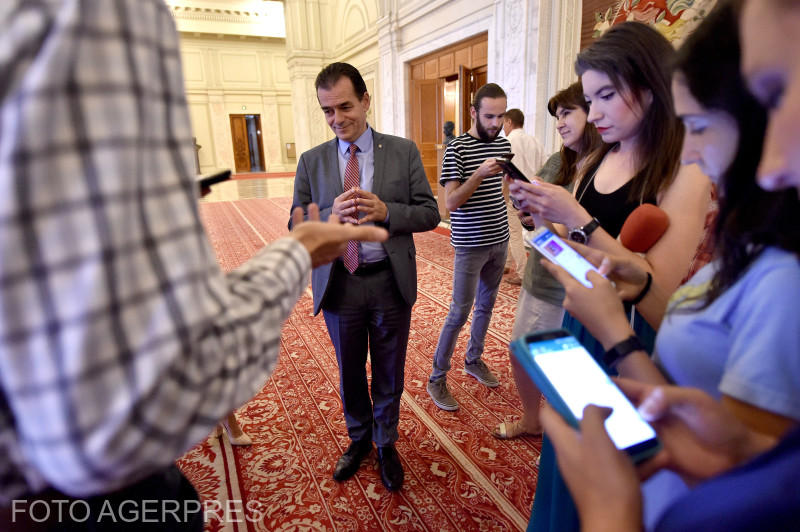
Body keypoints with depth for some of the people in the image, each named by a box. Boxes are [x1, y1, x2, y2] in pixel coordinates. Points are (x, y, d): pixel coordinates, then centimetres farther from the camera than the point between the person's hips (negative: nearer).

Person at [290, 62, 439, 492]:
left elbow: (429, 213, -4)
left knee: (389, 373, 16)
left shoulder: (404, 151, -3)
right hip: (339, 283, 1)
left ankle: (386, 444, 41)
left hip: (391, 282, -1)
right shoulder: (311, 161, 0)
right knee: (349, 372, 19)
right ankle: (359, 438, 45)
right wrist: (332, 215, -22)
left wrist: (385, 210, -22)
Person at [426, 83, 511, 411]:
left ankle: (474, 360, 38)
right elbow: (450, 202, -18)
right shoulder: (457, 150, -13)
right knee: (460, 313, -3)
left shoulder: (503, 144, 7)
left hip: (499, 241, 7)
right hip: (470, 245, -7)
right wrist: (479, 174, -29)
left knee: (486, 305, 18)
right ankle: (437, 380, 11)